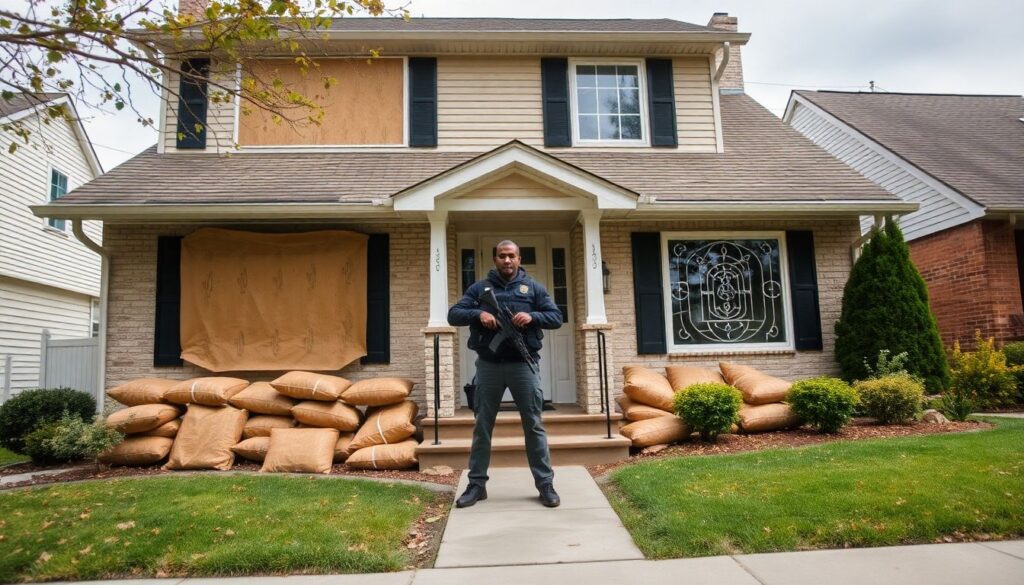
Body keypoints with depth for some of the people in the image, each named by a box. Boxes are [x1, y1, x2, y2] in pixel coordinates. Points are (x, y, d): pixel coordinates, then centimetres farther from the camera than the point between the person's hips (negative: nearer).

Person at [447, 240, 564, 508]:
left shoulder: (533, 287, 9)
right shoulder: (479, 288, 9)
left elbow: (556, 317, 5)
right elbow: (453, 314, 3)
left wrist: (532, 316, -14)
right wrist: (478, 314, -16)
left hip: (523, 365, -1)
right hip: (488, 365, 1)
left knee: (534, 425, 3)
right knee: (482, 426, 8)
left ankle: (545, 484, 12)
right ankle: (477, 484, 18)